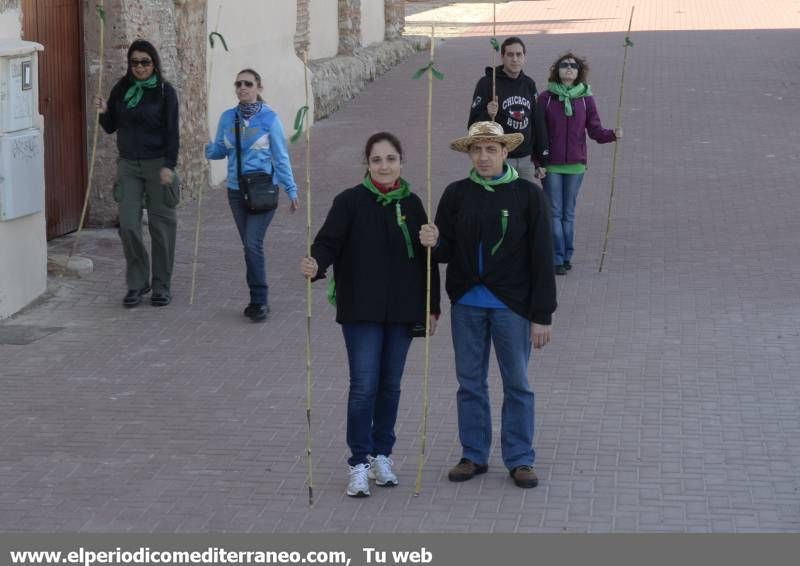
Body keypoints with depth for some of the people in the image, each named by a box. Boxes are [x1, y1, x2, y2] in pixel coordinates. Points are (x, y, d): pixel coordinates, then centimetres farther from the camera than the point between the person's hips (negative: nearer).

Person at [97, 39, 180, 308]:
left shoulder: (165, 92, -5)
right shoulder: (121, 90, 6)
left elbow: (172, 132, -7)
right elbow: (111, 127, 13)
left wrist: (169, 165, -16)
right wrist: (104, 112, -8)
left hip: (157, 164, -3)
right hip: (128, 165, 3)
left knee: (161, 225, 1)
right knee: (128, 225, -3)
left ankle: (161, 287, 11)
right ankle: (137, 284, 10)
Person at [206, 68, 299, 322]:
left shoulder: (269, 118, -6)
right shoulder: (228, 117, 5)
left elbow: (281, 157, -3)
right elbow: (220, 150, 12)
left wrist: (291, 190, -4)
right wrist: (206, 149, -11)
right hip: (236, 191, 5)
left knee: (253, 243, -14)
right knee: (249, 246, 10)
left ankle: (259, 301, -7)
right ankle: (259, 299, 20)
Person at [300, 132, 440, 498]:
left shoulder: (411, 204, 7)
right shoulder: (350, 202, -4)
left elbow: (426, 258, 11)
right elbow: (328, 241, -12)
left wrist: (432, 307, 10)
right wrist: (316, 265, -35)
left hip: (401, 311, 4)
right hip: (361, 310, -3)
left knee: (390, 385, 11)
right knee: (364, 386, -7)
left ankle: (382, 455, 25)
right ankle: (359, 464, 1)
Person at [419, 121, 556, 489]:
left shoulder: (528, 195, -5)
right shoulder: (457, 194, 3)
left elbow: (541, 258, -4)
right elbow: (447, 251, 6)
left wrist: (542, 316, -7)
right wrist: (433, 243, -19)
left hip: (511, 304, -3)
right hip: (466, 303, 3)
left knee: (517, 384, 5)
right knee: (470, 382, 10)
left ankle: (520, 459, 16)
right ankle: (473, 455, 22)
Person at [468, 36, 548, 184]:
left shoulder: (529, 84, 11)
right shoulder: (487, 83, -6)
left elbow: (537, 123, 16)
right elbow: (473, 124, -6)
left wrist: (540, 160, 13)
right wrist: (487, 115, -28)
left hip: (526, 160, 5)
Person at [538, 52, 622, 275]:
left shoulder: (586, 99, 4)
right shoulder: (546, 98, -1)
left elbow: (595, 130, 3)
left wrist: (613, 134, -16)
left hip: (575, 164, 2)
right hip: (551, 164, -2)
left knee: (569, 213, 9)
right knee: (555, 212, -1)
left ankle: (567, 256, 17)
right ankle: (557, 259, 1)